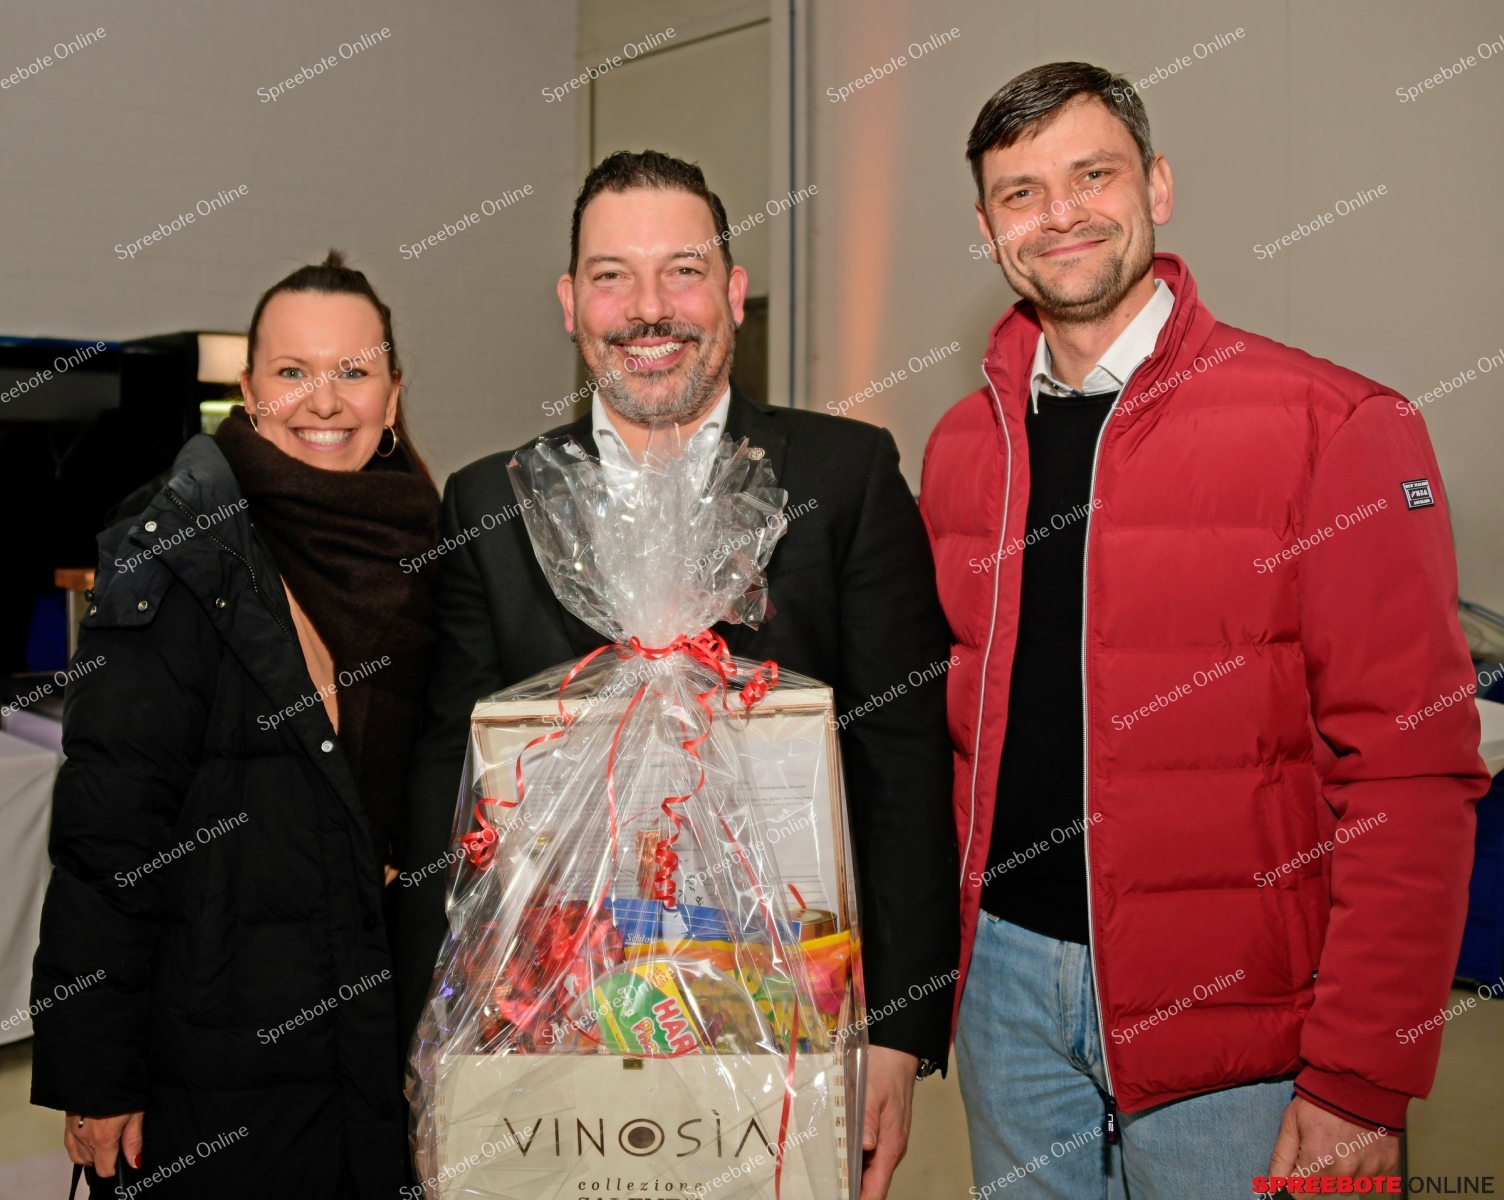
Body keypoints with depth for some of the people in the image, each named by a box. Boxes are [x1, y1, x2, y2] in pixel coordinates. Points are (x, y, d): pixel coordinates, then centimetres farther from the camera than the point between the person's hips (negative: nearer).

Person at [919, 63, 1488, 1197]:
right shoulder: (962, 447, 4)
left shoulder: (1335, 424, -11)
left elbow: (1412, 774, -13)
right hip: (1007, 975, 4)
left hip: (1229, 1013, -4)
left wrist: (1362, 1082, -15)